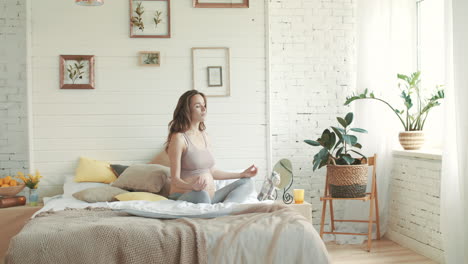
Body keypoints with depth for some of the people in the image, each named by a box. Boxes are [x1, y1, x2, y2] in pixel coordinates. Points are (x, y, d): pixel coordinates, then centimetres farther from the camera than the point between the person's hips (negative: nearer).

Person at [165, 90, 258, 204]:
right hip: (184, 197, -8)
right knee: (201, 195, -40)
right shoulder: (179, 138, -9)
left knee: (247, 182, -3)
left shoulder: (204, 136, 14)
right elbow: (175, 179, -12)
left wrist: (242, 174, 21)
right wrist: (192, 186, -34)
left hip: (210, 197, 9)